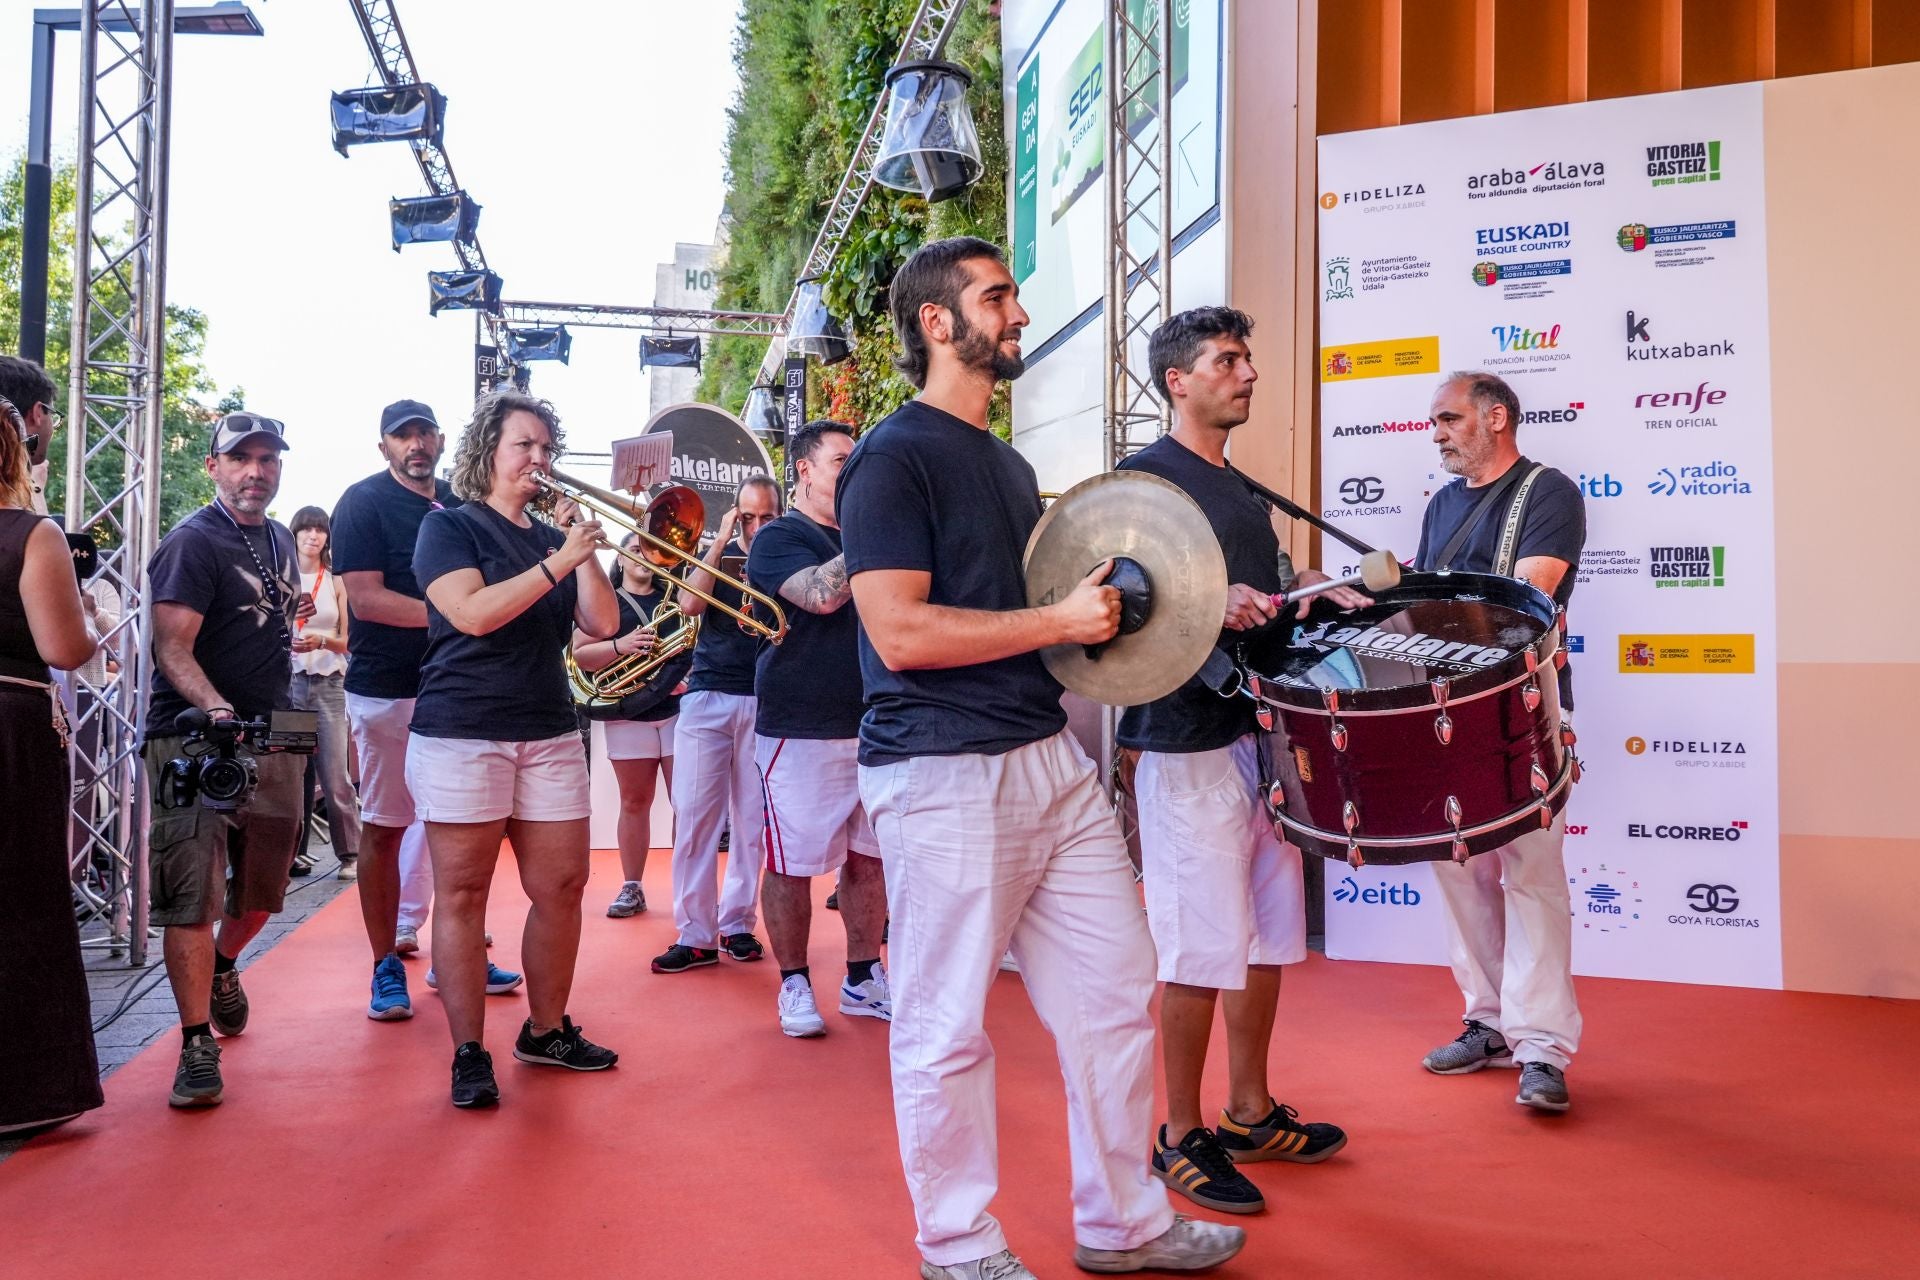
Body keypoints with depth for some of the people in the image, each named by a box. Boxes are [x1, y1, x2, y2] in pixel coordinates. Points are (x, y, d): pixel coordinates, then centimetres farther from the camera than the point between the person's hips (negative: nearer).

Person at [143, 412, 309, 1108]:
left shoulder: (281, 539, 14)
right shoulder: (191, 543, -9)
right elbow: (174, 648, -19)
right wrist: (216, 709, -34)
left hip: (273, 737, 7)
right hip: (195, 736, -7)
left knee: (262, 889, 17)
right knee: (193, 896, -9)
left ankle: (223, 967, 46)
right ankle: (197, 1046, -3)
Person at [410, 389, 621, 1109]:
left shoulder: (550, 535, 15)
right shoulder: (450, 527, 0)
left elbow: (602, 624, 6)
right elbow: (473, 613, -17)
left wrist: (584, 551, -5)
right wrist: (556, 563, -20)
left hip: (548, 734, 5)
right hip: (462, 732, -5)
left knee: (561, 886, 5)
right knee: (462, 892, -2)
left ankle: (546, 1029, 21)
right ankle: (469, 1055, 6)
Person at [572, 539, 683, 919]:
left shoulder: (672, 595, 14)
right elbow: (580, 654, -3)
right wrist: (621, 646, -18)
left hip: (680, 708, 1)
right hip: (629, 714, -1)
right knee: (634, 803, 6)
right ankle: (632, 888, 14)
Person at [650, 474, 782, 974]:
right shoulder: (716, 555, 10)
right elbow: (690, 604, -8)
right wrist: (721, 541, -7)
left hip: (764, 702, 0)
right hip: (708, 697, 0)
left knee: (752, 820, 2)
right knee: (694, 816, -5)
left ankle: (736, 924, 13)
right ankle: (694, 935, -1)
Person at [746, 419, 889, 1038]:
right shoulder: (779, 539, -3)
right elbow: (822, 594, -22)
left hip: (869, 725, 6)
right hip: (801, 728, -6)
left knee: (869, 857, 8)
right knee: (793, 862, 0)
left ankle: (863, 979, 19)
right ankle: (794, 984, 13)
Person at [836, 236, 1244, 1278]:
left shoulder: (1007, 465, 18)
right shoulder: (893, 458, -9)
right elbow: (900, 633, -20)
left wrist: (1109, 609, 12)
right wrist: (1059, 620, -17)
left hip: (1049, 757, 9)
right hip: (943, 775, -8)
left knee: (1117, 992, 12)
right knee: (948, 1027, 5)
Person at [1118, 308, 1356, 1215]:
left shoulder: (1242, 487, 18)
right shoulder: (1145, 477, -7)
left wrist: (1329, 596, 11)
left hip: (1261, 729, 9)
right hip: (1188, 740, -9)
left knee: (1268, 935, 14)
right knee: (1203, 947, -4)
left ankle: (1250, 1113, 28)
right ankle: (1182, 1139, 11)